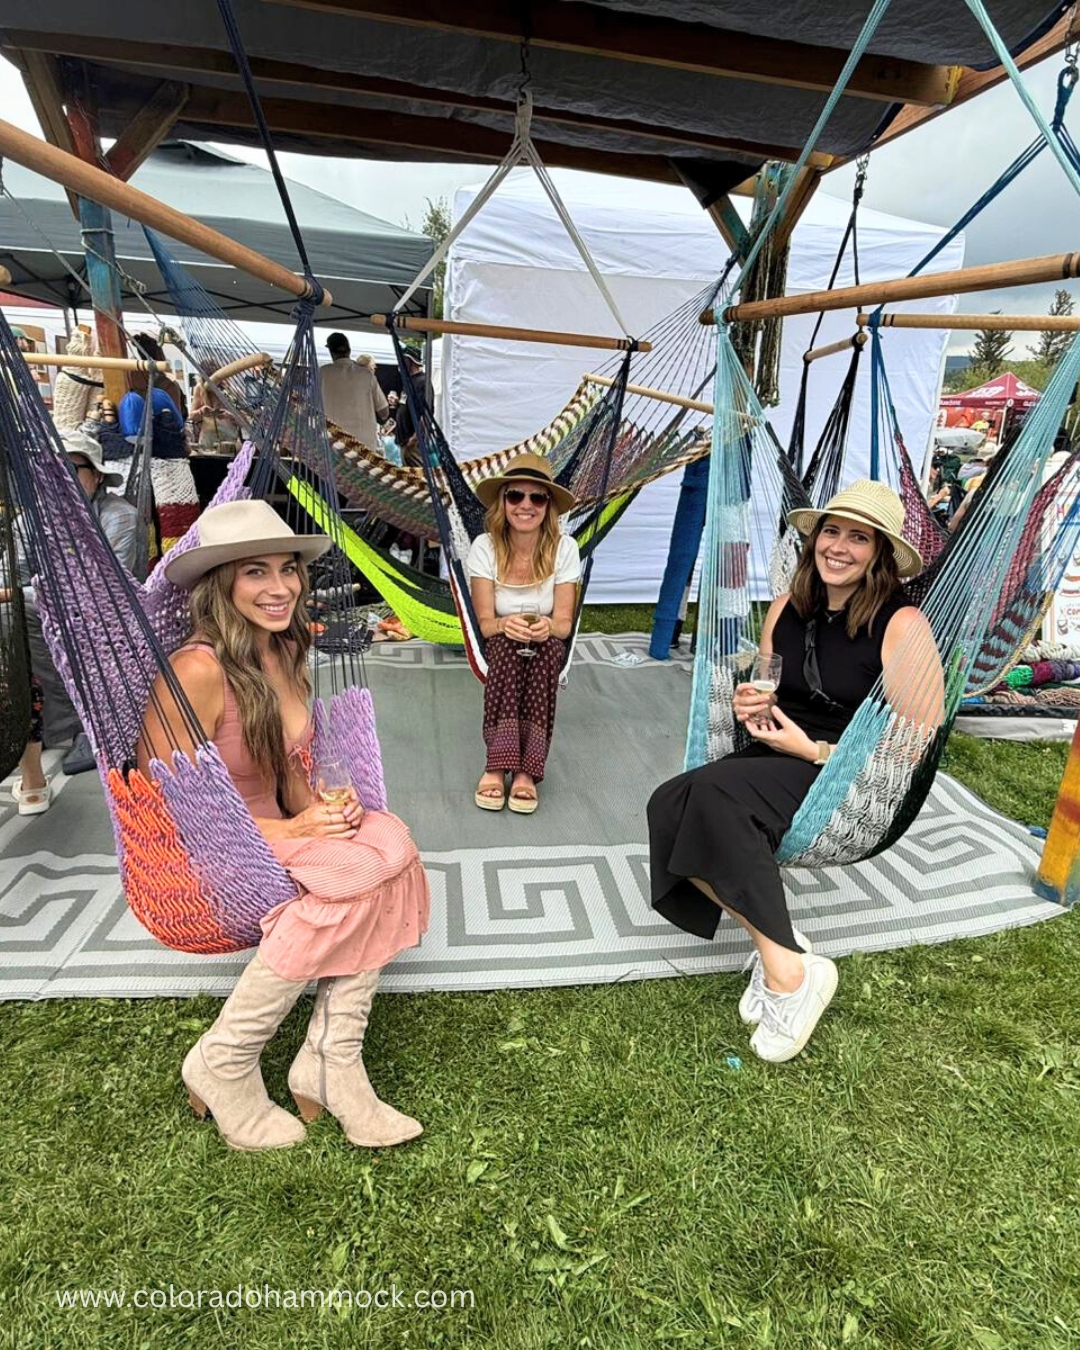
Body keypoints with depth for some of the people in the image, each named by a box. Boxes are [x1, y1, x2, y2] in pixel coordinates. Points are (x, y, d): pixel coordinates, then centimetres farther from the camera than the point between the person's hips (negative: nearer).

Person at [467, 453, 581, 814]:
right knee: (508, 642, -34)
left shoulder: (564, 548, -13)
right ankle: (500, 764, -40)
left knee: (546, 645, -34)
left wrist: (547, 627, -37)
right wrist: (507, 624, -38)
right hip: (501, 652, 0)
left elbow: (564, 623, -13)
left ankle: (526, 769, -38)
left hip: (546, 653, 0)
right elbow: (486, 623, -14)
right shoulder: (485, 547, -14)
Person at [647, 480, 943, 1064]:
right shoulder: (787, 609, 9)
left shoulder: (901, 626, -8)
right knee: (668, 805, -23)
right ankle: (777, 948, -14)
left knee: (716, 792, -33)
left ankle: (788, 970, -21)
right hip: (779, 761, 6)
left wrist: (815, 751, -13)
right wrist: (749, 706, -3)